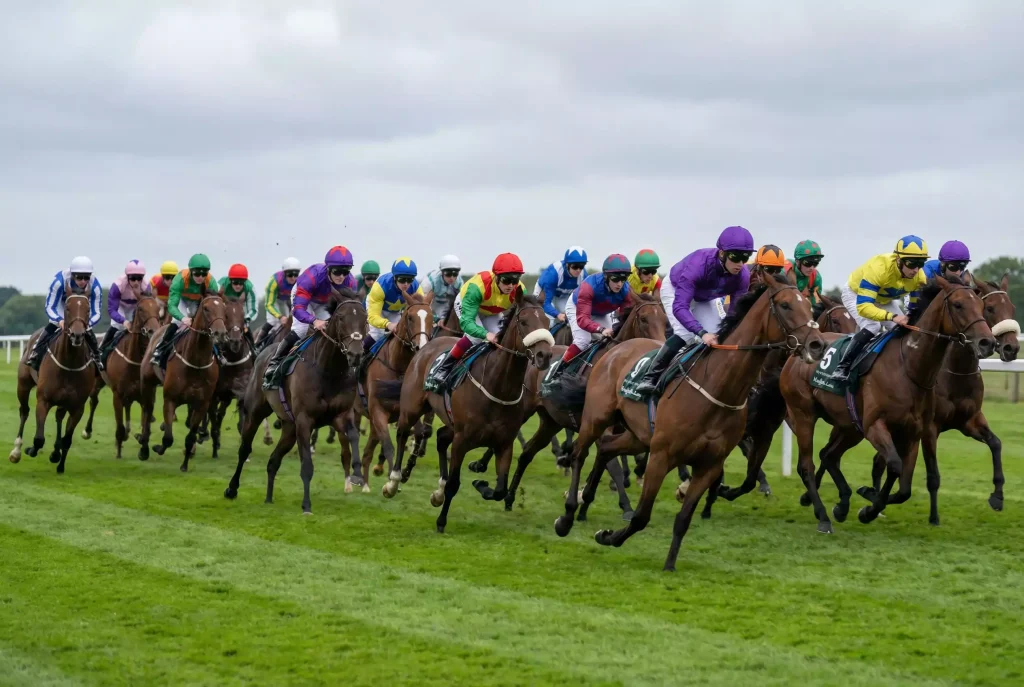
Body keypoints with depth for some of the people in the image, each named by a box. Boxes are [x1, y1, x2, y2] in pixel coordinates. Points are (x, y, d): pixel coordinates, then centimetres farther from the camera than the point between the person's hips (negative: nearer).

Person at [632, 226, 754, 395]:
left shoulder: (743, 275, -30)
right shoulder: (698, 264, -45)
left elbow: (736, 310, -21)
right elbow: (679, 307, -48)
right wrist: (702, 333, -60)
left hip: (706, 297, 5)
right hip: (676, 289, -5)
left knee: (720, 337, -6)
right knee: (685, 335, -25)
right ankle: (651, 377, -15)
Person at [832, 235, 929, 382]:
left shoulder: (920, 277, -26)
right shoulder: (878, 268, -44)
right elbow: (863, 306, -49)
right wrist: (892, 317, -61)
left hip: (885, 299, 6)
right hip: (856, 293, -6)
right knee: (871, 327, -28)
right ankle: (842, 367, -20)